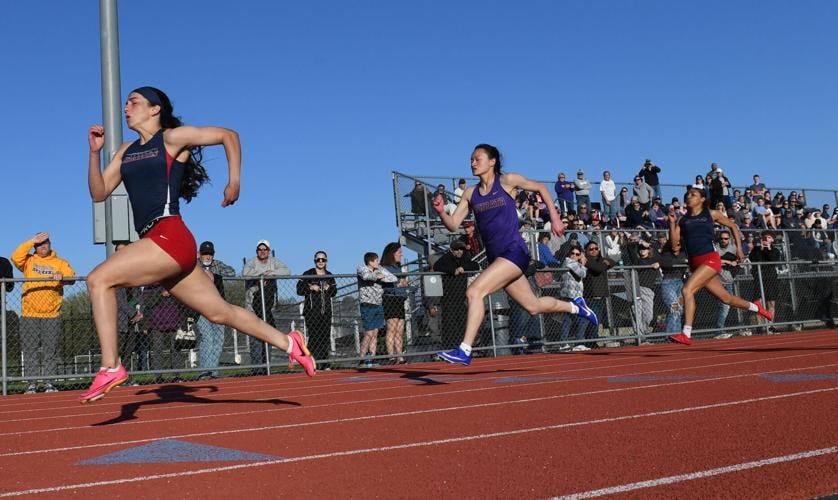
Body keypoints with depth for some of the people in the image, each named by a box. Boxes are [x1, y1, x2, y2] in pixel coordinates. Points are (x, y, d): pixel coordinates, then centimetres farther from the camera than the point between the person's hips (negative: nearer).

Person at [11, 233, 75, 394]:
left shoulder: (60, 263, 11)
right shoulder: (29, 261, 11)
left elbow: (71, 277, -5)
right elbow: (15, 257, -8)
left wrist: (62, 277, -27)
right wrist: (31, 241, -9)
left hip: (52, 315, 0)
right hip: (29, 315, 0)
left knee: (51, 350, 0)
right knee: (30, 350, 0)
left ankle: (49, 383, 3)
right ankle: (31, 384, 3)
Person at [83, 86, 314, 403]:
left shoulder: (172, 138, 3)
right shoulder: (126, 151, 23)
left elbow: (229, 135, 8)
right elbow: (99, 193, 16)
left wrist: (234, 182, 4)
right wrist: (95, 151, 5)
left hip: (170, 237, -8)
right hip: (156, 244, 8)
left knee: (98, 280, -18)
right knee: (219, 312, 11)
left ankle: (110, 367, -17)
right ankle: (289, 344, 22)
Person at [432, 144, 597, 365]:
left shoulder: (507, 181, -3)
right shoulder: (470, 193, 10)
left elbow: (541, 188, 9)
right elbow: (453, 225, 6)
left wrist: (555, 218, 5)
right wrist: (441, 212, -14)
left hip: (514, 251, -6)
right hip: (495, 257, 6)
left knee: (474, 291, -23)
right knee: (533, 306, 16)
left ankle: (464, 351, -21)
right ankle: (575, 307, 43)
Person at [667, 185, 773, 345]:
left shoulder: (711, 214, 5)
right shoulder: (682, 220, 12)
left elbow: (732, 225, 17)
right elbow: (674, 241, 2)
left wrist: (739, 248, 12)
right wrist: (672, 222, -10)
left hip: (710, 259, -5)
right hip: (695, 263, 5)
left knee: (687, 290, -23)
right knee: (725, 298, 14)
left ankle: (686, 334, -20)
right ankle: (756, 307, 41)